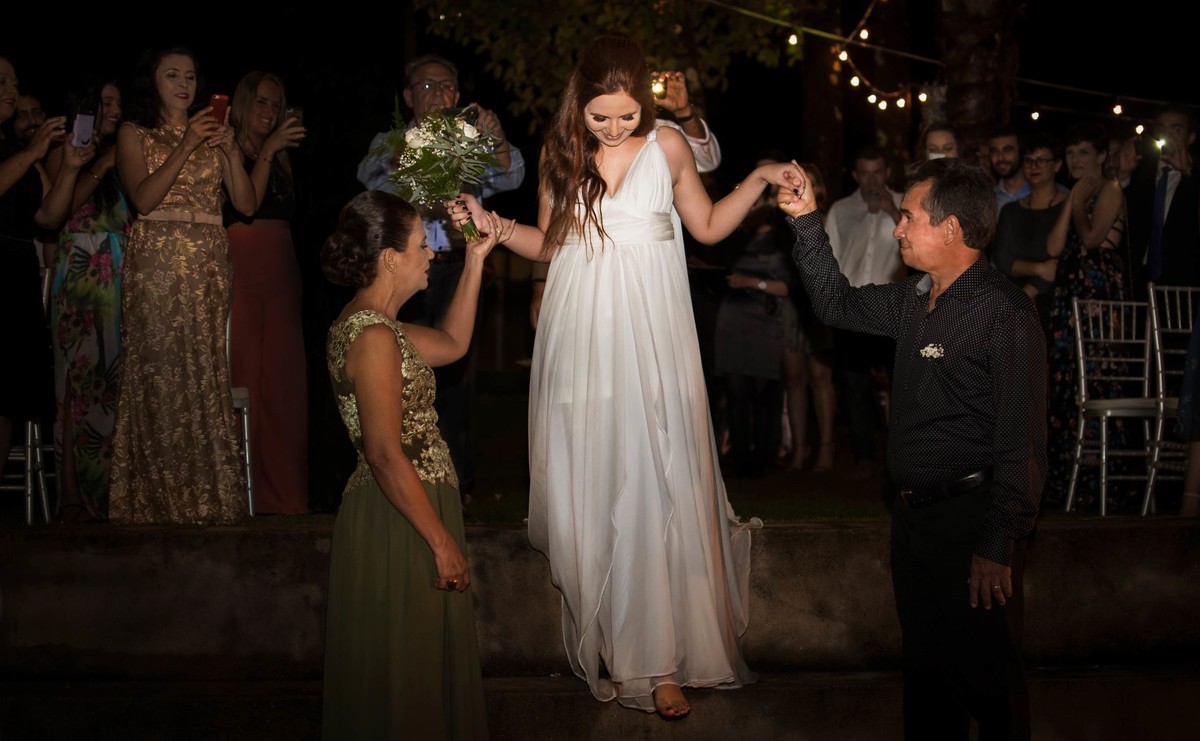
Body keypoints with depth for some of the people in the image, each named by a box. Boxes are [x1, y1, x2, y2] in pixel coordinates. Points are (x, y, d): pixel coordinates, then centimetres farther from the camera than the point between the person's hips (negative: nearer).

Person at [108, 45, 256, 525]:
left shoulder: (211, 133, 18)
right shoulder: (134, 134, 9)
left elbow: (246, 203, 9)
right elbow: (143, 198, -8)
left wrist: (231, 150, -5)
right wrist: (186, 147, -12)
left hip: (208, 264, 3)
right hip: (156, 263, -3)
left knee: (207, 371, -2)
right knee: (158, 371, -7)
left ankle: (207, 494, 3)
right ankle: (159, 498, -2)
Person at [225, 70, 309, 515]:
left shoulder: (282, 160, 22)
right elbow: (245, 207, -13)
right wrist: (267, 151, -15)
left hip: (281, 272, 6)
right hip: (241, 270, -6)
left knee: (282, 378, 2)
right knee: (242, 376, -10)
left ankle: (281, 490, 5)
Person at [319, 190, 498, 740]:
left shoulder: (370, 324, 10)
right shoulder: (374, 337, -20)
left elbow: (452, 344, 24)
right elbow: (386, 455, -24)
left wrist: (475, 261, 17)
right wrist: (442, 541, -20)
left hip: (397, 511, 10)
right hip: (398, 524, -10)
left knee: (420, 667, 20)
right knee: (405, 671, 3)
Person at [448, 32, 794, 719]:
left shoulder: (667, 146, 1)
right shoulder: (561, 151, 5)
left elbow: (709, 226, 11)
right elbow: (550, 242, 13)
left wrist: (759, 180, -2)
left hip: (649, 343, -2)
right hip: (580, 342, 2)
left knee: (657, 492, -4)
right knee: (588, 494, 3)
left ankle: (662, 659, 2)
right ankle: (607, 647, 15)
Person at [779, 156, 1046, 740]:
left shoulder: (1003, 310, -16)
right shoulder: (914, 302, 9)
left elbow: (1021, 444, -19)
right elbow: (837, 304, 27)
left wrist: (998, 547, -21)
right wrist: (807, 222, 17)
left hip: (972, 520, -8)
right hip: (914, 515, 8)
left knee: (984, 679, 1)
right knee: (924, 668, 17)